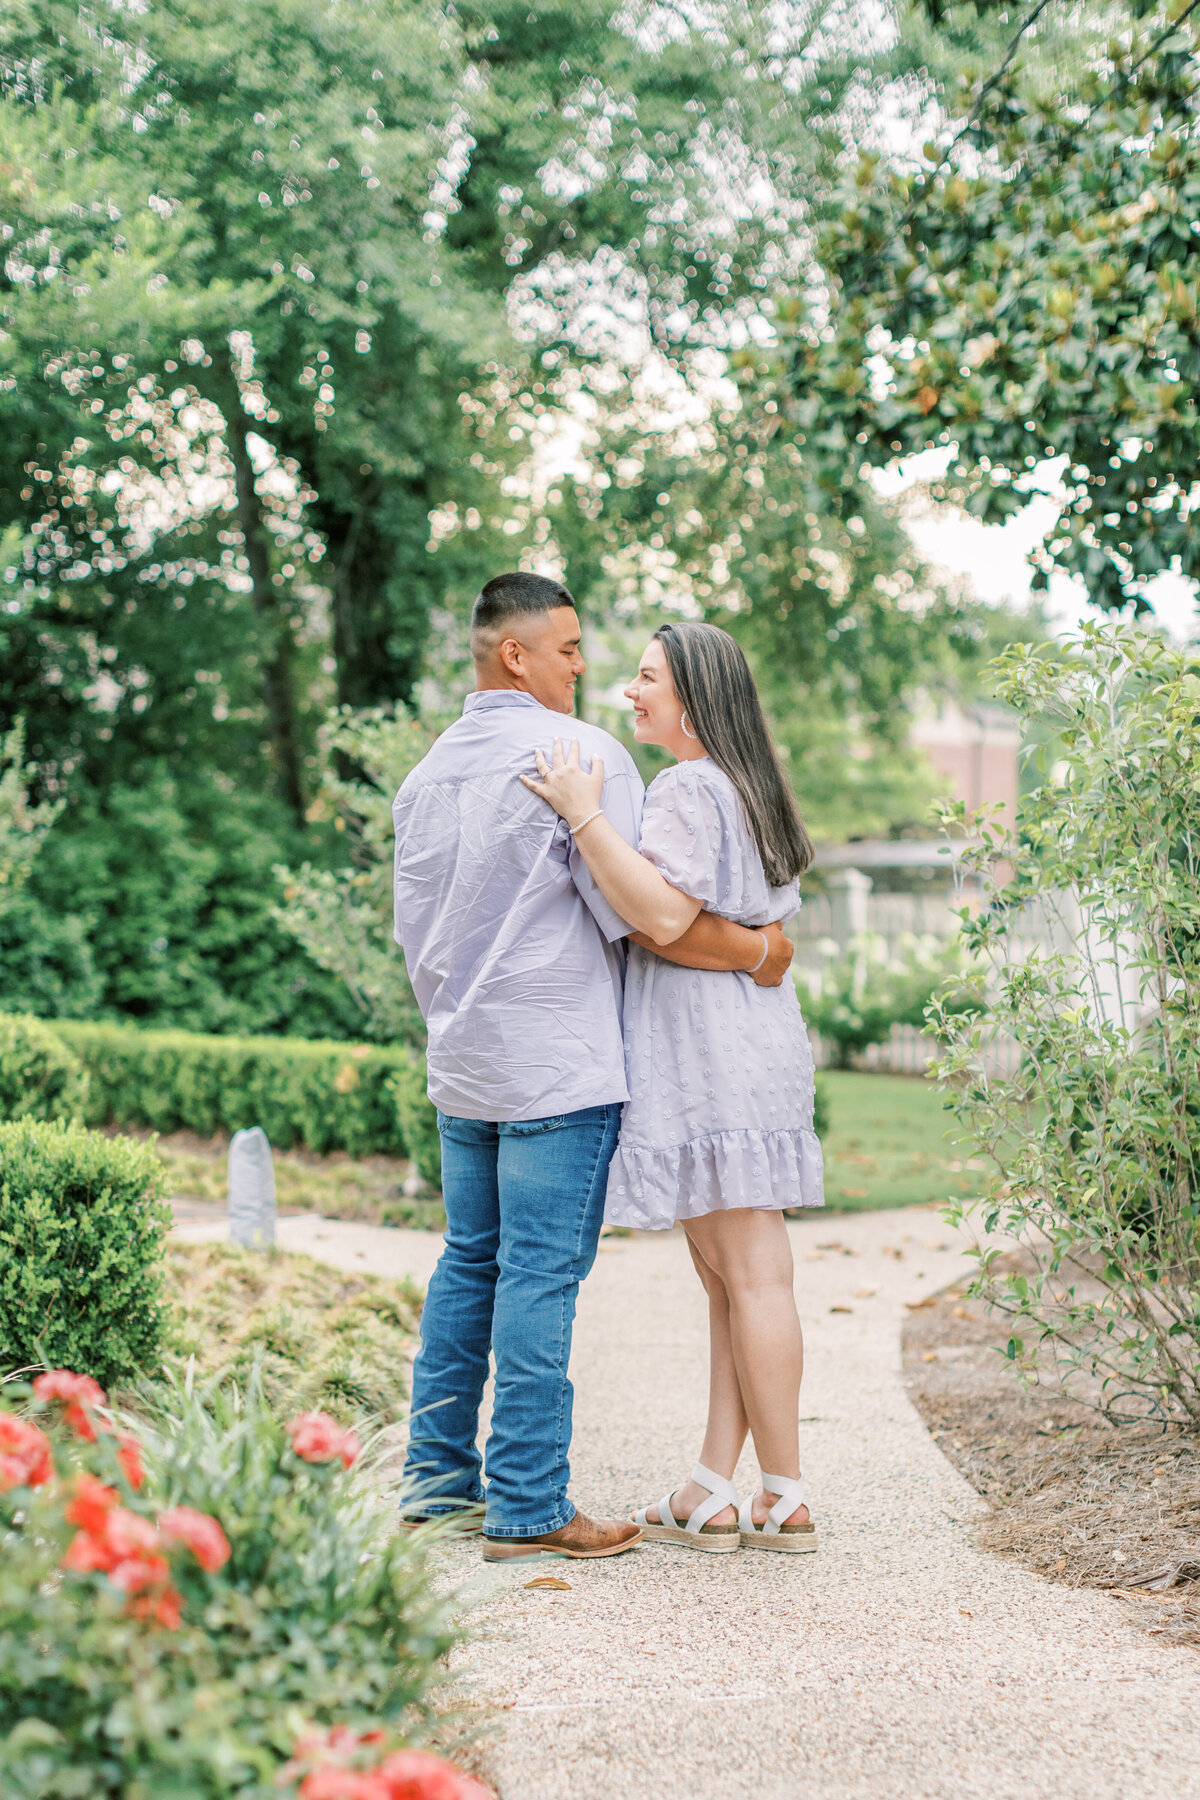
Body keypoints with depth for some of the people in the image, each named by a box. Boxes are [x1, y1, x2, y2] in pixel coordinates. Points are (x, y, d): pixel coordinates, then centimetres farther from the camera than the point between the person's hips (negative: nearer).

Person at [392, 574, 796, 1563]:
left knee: (469, 1263, 15)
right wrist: (757, 951, -2)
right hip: (559, 1067, -8)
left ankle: (438, 1472, 20)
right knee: (540, 1278, -5)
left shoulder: (429, 772, 14)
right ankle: (526, 1507, -2)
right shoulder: (582, 753, -11)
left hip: (462, 1066, 8)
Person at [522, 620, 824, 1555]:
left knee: (752, 1273, -6)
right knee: (731, 1276, 9)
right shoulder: (747, 789, 20)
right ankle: (716, 1490, 12)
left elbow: (664, 915, -25)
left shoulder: (688, 789, -12)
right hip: (753, 1048, 10)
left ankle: (786, 1499, -2)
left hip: (716, 1058, -10)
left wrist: (585, 817, -23)